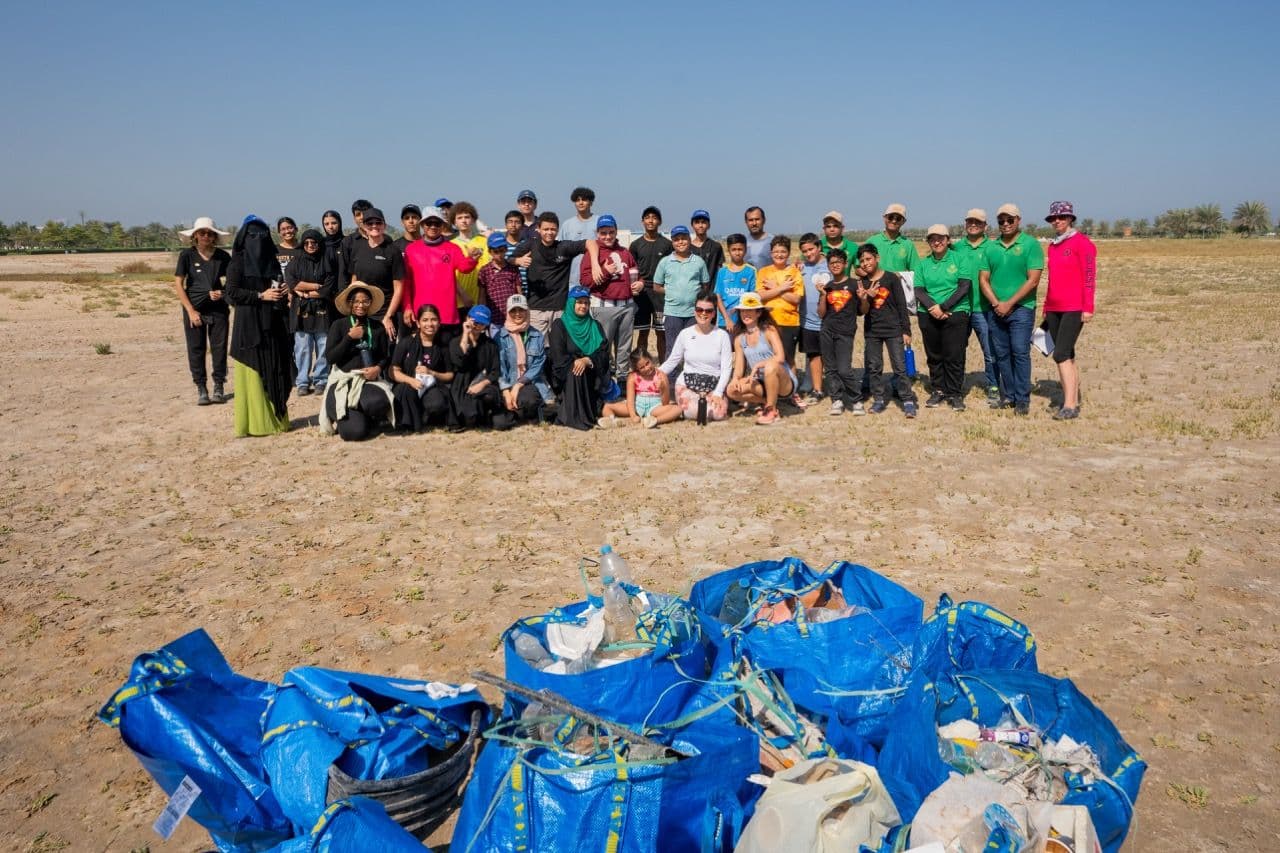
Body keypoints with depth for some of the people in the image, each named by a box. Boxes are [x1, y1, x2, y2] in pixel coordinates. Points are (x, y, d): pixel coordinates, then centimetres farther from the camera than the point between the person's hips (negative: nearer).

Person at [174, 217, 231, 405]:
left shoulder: (223, 256, 1)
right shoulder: (187, 255, -1)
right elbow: (178, 284, -1)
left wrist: (223, 293, -13)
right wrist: (190, 310, -7)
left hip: (218, 308, 1)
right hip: (194, 308, -1)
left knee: (219, 348, 1)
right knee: (196, 349, 2)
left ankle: (218, 387, 11)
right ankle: (201, 388, 10)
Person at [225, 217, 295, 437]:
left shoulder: (272, 260, 14)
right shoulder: (238, 261, -3)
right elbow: (232, 292, -11)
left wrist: (283, 292, -1)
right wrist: (261, 296, -17)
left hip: (273, 323, 6)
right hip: (249, 323, -6)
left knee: (275, 371, 5)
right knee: (252, 372, -5)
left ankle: (275, 417, 12)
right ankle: (253, 422, -2)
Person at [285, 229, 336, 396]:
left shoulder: (327, 262, 6)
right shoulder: (297, 262, 12)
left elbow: (329, 289, -4)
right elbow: (291, 282, -2)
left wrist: (305, 293, -4)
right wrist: (316, 286, -7)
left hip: (322, 312, -1)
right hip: (301, 312, 1)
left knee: (323, 347, -2)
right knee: (302, 348, -1)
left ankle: (321, 381, 7)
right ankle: (303, 382, 4)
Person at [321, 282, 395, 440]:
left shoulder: (378, 327, 8)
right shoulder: (338, 325, 1)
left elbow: (386, 356, 12)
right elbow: (330, 357, -6)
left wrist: (378, 368, -10)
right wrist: (349, 338, -13)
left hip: (369, 380, 2)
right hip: (343, 381, -2)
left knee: (378, 403, -37)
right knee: (355, 431, -22)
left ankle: (368, 419, 2)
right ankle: (345, 419, 18)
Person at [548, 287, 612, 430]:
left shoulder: (595, 325, 14)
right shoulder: (559, 325, 4)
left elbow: (604, 353, 0)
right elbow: (559, 357, -6)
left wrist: (587, 361, -18)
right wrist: (575, 362, -21)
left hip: (592, 372, 3)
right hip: (567, 374, -3)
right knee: (576, 372, -35)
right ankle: (574, 417, -34)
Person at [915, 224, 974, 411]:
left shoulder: (960, 259, 3)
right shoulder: (923, 263, 11)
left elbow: (964, 287, -5)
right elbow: (919, 290, 4)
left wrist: (943, 307, -13)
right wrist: (932, 307, -14)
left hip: (955, 314, -3)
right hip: (928, 316, 3)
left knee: (954, 356, -4)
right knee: (933, 356, 8)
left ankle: (955, 394, 5)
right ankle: (938, 391, 19)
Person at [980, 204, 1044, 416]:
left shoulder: (1031, 244, -3)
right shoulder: (991, 247, 11)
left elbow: (1033, 280, -10)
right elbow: (983, 279, 8)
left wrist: (1009, 304, -13)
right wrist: (996, 303, -7)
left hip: (1021, 308, -5)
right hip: (995, 309, 5)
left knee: (1020, 353, -7)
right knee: (1001, 354, 8)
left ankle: (1022, 400, -2)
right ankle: (1008, 396, 17)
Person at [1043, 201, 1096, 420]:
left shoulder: (1082, 243, -6)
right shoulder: (1052, 246, 16)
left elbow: (1089, 277, -11)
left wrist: (1088, 308, -16)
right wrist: (1046, 308, 21)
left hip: (1074, 309, -7)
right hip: (1054, 309, 7)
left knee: (1061, 355, -15)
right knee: (1067, 355, 10)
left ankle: (1070, 406, -14)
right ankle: (1074, 399, 17)